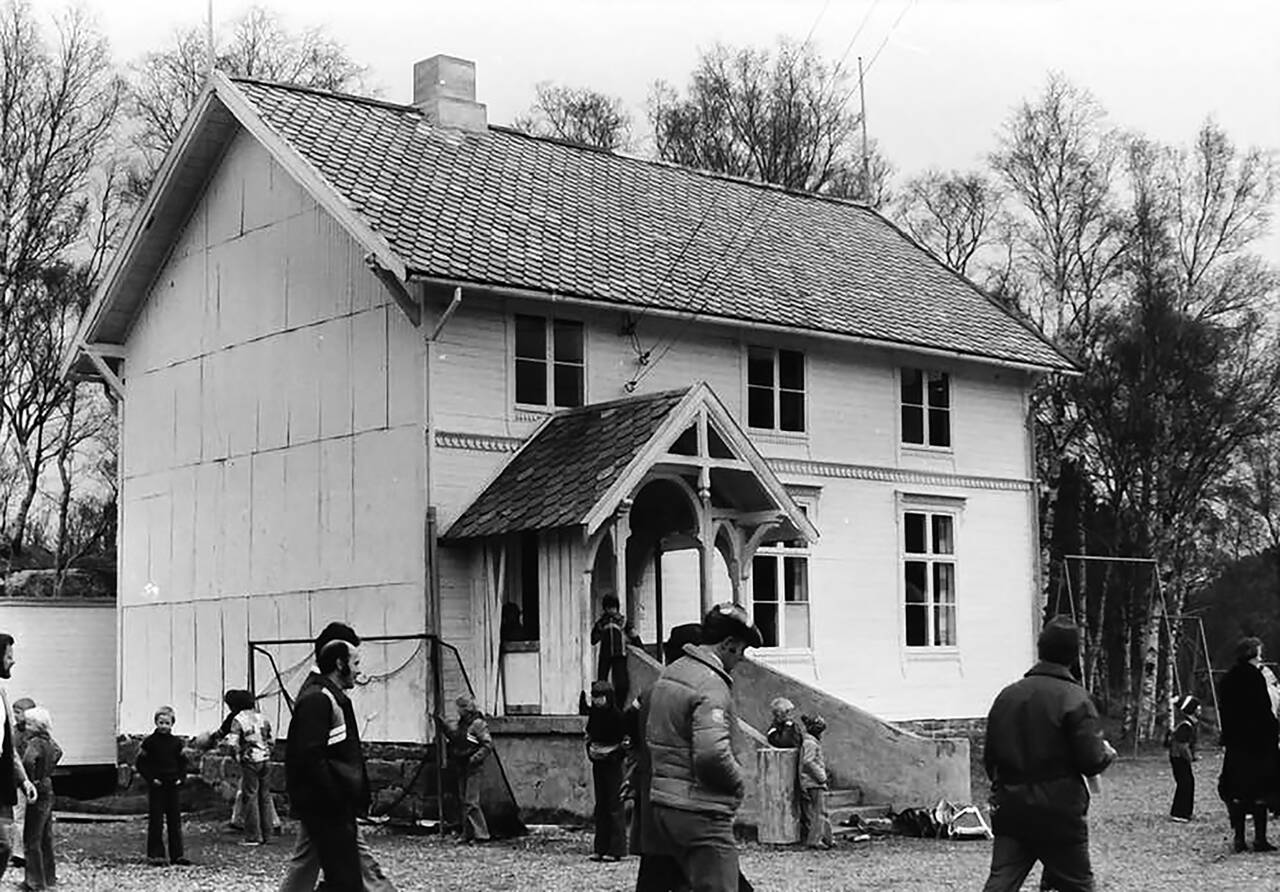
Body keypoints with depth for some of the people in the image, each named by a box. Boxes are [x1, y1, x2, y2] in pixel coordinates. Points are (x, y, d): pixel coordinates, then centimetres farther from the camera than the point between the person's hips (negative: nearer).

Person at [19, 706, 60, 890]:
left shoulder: (35, 743, -18)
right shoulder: (49, 742, 8)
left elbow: (28, 760, -37)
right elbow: (58, 752, 30)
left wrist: (30, 781, -23)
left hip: (38, 793, -9)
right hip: (48, 791, 9)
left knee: (31, 839, -3)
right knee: (45, 837, 16)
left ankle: (35, 880, -1)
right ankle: (49, 876, 23)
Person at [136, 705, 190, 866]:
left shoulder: (176, 742, 7)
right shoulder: (149, 741, -3)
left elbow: (183, 762, 15)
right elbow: (141, 764, -1)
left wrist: (181, 777, 0)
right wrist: (151, 778, -11)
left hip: (173, 785, 4)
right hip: (156, 786, -3)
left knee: (175, 820, 5)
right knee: (156, 821, -3)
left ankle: (177, 854, 9)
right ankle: (155, 854, 3)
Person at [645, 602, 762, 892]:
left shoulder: (669, 673, 12)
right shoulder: (712, 686, -18)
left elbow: (652, 735, 20)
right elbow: (712, 753, -28)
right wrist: (737, 780, -10)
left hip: (661, 803, 9)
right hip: (701, 811, -9)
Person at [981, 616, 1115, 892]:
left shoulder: (1006, 695, 5)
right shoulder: (1075, 699, -11)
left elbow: (990, 758, 11)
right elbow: (1091, 762, -13)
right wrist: (1108, 752, 9)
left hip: (1010, 808, 4)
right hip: (1060, 812, -4)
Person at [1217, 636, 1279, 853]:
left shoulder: (1227, 680, 8)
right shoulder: (1255, 677, -11)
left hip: (1234, 743, 6)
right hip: (1257, 741, -6)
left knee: (1236, 792, 8)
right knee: (1260, 790, 1)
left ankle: (1239, 839, 8)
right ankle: (1260, 839, 1)